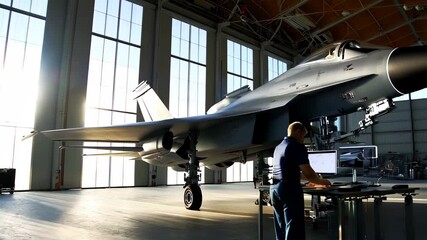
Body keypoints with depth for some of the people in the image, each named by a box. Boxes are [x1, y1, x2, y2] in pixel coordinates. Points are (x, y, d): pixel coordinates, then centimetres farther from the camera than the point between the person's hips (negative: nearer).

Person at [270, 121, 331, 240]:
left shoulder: (279, 147, 18)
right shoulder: (298, 147, -8)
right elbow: (308, 172, -13)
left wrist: (311, 179, 27)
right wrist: (321, 182, 5)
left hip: (274, 188, 9)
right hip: (290, 189, -8)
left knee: (280, 229, 14)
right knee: (294, 229, -2)